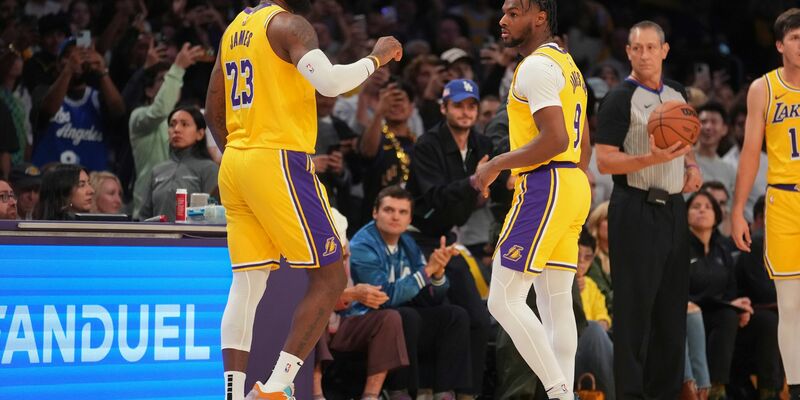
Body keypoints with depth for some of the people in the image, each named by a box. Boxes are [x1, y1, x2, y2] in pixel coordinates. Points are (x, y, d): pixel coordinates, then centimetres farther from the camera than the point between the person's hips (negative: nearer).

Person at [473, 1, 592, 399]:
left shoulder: (537, 66, -13)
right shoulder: (566, 64, 19)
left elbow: (555, 139, -22)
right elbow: (581, 142, 25)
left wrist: (496, 165, -15)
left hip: (545, 187, -10)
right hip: (572, 184, 10)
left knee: (504, 300, -9)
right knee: (555, 302, 9)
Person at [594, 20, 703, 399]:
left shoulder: (677, 93, 12)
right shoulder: (619, 99, -9)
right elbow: (604, 162, -14)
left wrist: (691, 165, 6)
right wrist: (652, 159, -27)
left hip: (673, 208, 7)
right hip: (636, 209, -7)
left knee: (672, 304, 9)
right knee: (635, 305, -5)